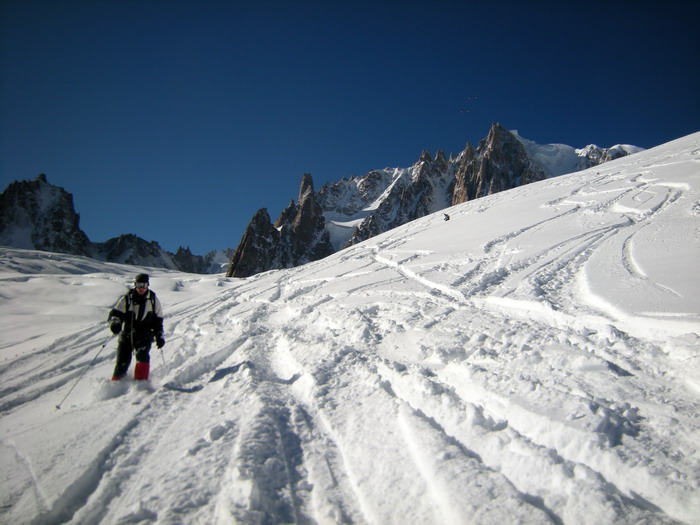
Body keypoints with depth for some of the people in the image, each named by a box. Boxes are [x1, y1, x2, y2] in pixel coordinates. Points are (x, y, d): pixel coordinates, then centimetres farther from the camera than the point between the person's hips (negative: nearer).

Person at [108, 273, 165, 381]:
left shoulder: (153, 300, 4)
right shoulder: (127, 298, 0)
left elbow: (158, 320, 12)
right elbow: (115, 313, -4)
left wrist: (159, 336, 8)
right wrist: (115, 322, -27)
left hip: (144, 336, 0)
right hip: (127, 335, 0)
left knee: (142, 355, -24)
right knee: (122, 361, -1)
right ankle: (116, 381, 21)